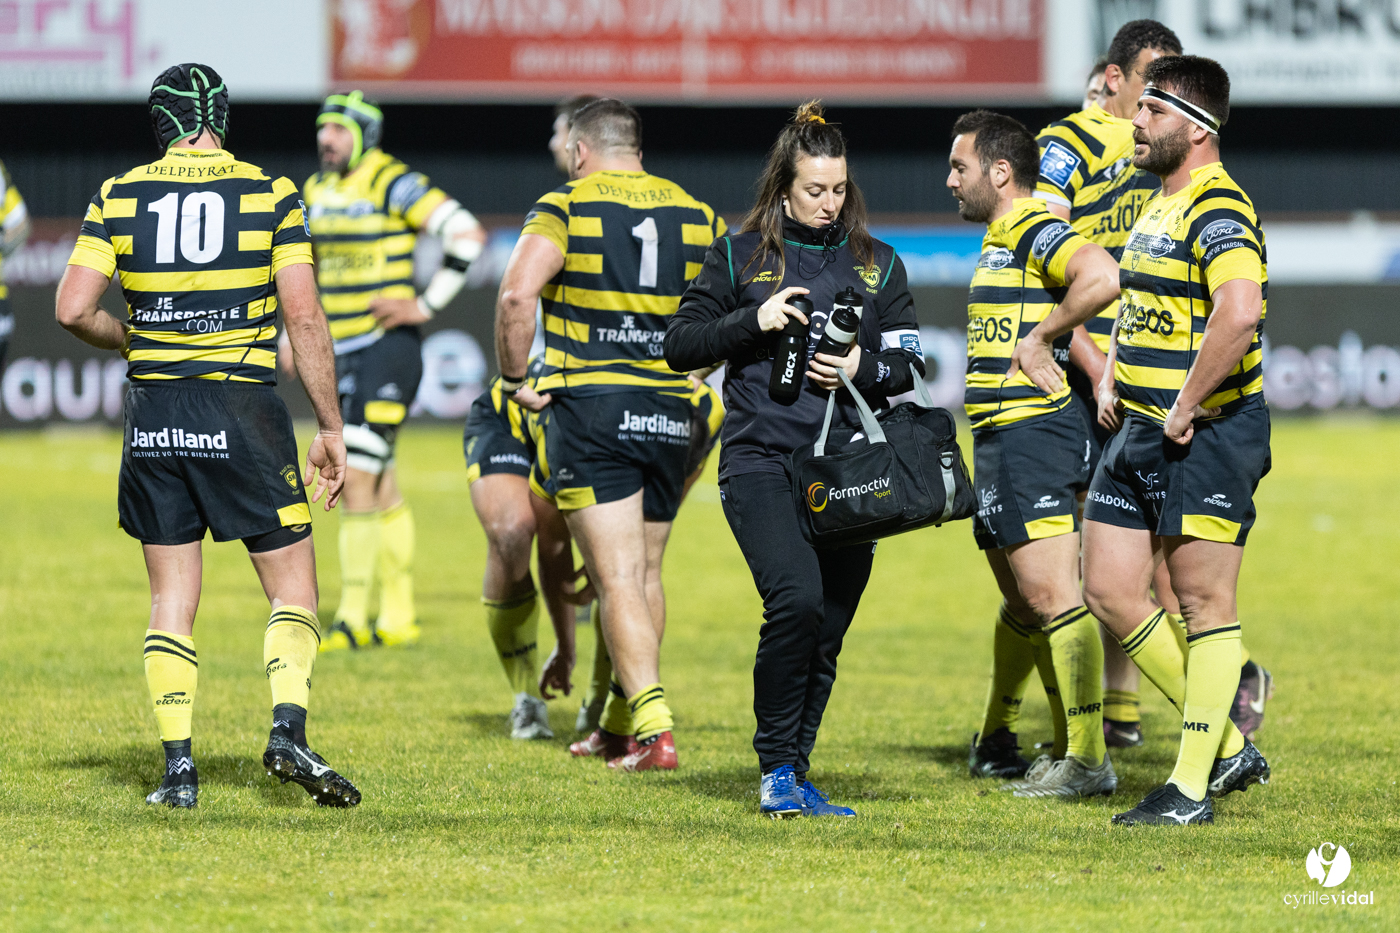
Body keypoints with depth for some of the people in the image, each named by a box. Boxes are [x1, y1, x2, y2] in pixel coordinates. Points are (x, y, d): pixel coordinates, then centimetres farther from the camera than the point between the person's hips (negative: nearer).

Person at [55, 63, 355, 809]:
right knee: (293, 589, 7)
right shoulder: (271, 194, -1)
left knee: (172, 600, 9)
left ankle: (178, 767, 1)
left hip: (154, 412, 2)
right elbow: (304, 316, -5)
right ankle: (288, 730, -14)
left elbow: (73, 309, -3)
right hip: (243, 409, -2)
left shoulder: (119, 196, 4)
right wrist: (330, 427, 0)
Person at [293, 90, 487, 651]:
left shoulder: (393, 184, -10)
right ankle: (398, 616, 18)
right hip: (342, 355, 8)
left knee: (356, 478, -14)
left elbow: (466, 235, -15)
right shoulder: (316, 193, 12)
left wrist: (428, 305, -13)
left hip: (387, 347, -8)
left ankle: (353, 618, -13)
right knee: (380, 486, 11)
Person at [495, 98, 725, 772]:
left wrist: (513, 375, -6)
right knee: (646, 573, 17)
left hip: (590, 408, -4)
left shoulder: (564, 208, -3)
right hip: (672, 411, 4)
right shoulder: (698, 216, 10)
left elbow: (517, 293, -18)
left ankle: (654, 729, -18)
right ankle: (620, 723, 25)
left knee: (618, 578, -6)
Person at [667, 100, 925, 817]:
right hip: (760, 461, -3)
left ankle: (792, 780, 15)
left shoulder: (877, 265, 13)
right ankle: (777, 767, -12)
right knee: (796, 598, -24)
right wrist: (754, 321, -8)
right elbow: (680, 346, 5)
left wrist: (861, 368, -7)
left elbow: (909, 366, 14)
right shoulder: (740, 256, 6)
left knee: (826, 634, 3)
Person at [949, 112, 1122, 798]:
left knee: (1053, 598, -12)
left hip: (1032, 433, -11)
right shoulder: (1000, 241, 20)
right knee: (1026, 604, 16)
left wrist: (1040, 340, -20)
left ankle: (1086, 760, -12)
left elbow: (1102, 278, -31)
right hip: (1001, 441, 11)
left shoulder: (1036, 232, -12)